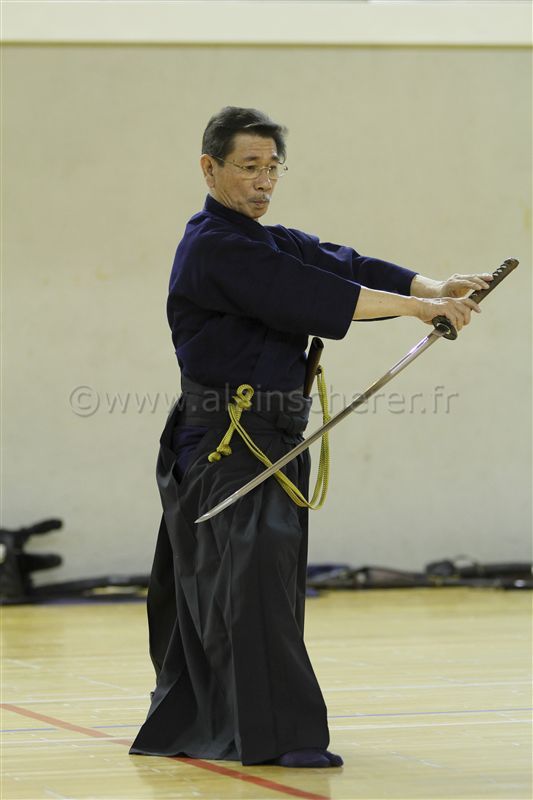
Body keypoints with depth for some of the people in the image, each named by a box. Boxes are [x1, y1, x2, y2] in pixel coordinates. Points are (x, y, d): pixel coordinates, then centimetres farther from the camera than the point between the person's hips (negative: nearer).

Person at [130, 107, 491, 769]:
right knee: (254, 576, -17)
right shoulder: (213, 249, -13)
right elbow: (312, 297, -23)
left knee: (209, 593, 15)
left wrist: (435, 288, -11)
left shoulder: (277, 245, 18)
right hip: (223, 444, -9)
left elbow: (345, 268, 5)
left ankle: (182, 727, 26)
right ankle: (279, 734, -21)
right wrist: (419, 308, -24)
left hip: (271, 441, 9)